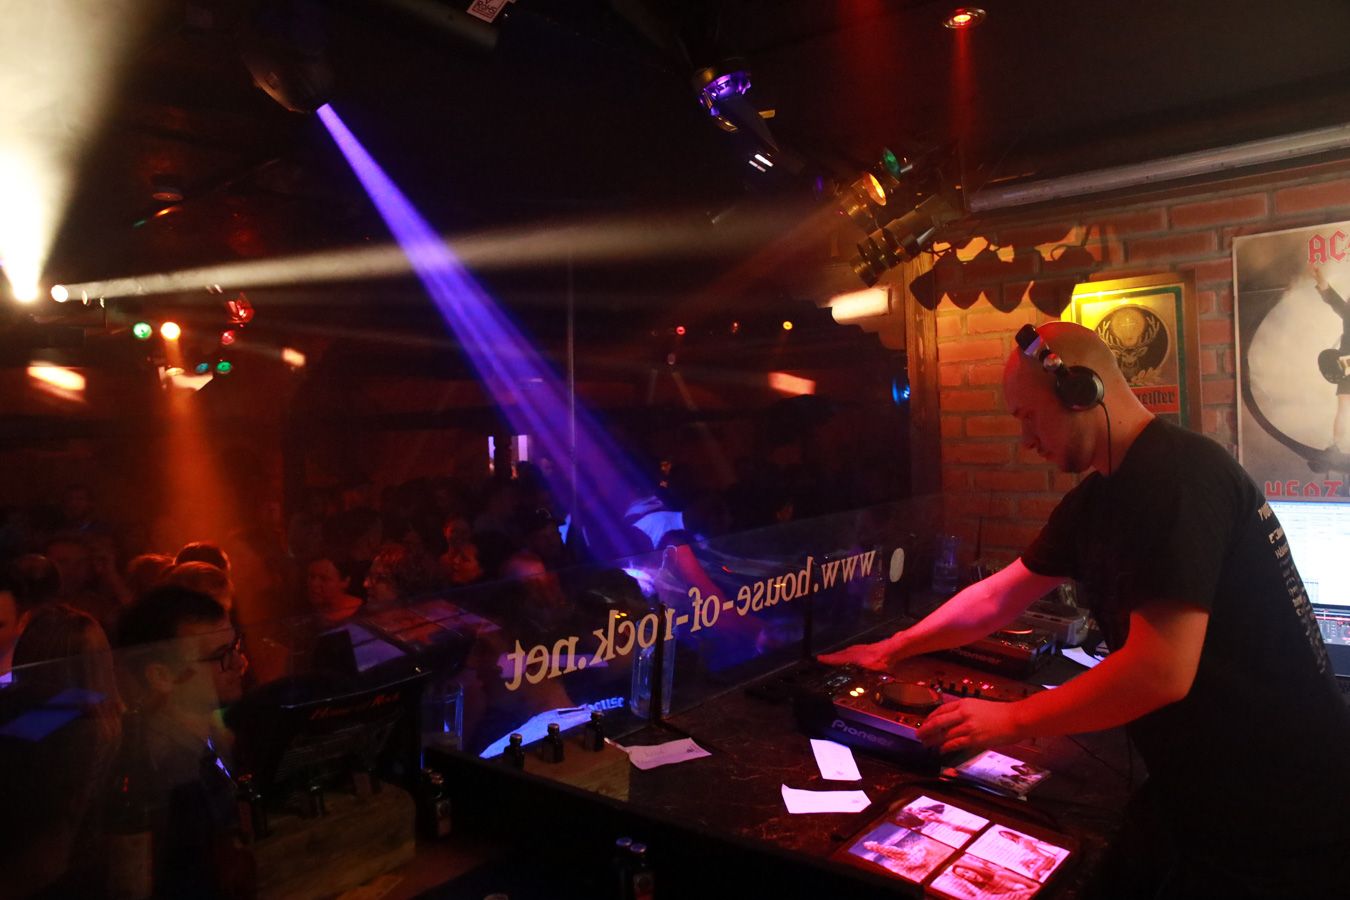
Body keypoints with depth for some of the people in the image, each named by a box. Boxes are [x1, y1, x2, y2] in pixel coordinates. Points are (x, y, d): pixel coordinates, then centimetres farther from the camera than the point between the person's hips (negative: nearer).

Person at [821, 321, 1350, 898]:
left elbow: (1161, 671, -29)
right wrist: (891, 650, 16)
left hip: (1274, 810, -8)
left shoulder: (1176, 473, -24)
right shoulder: (1097, 499, 6)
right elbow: (1000, 596, 14)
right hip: (1197, 786, 8)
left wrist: (1011, 721, -18)